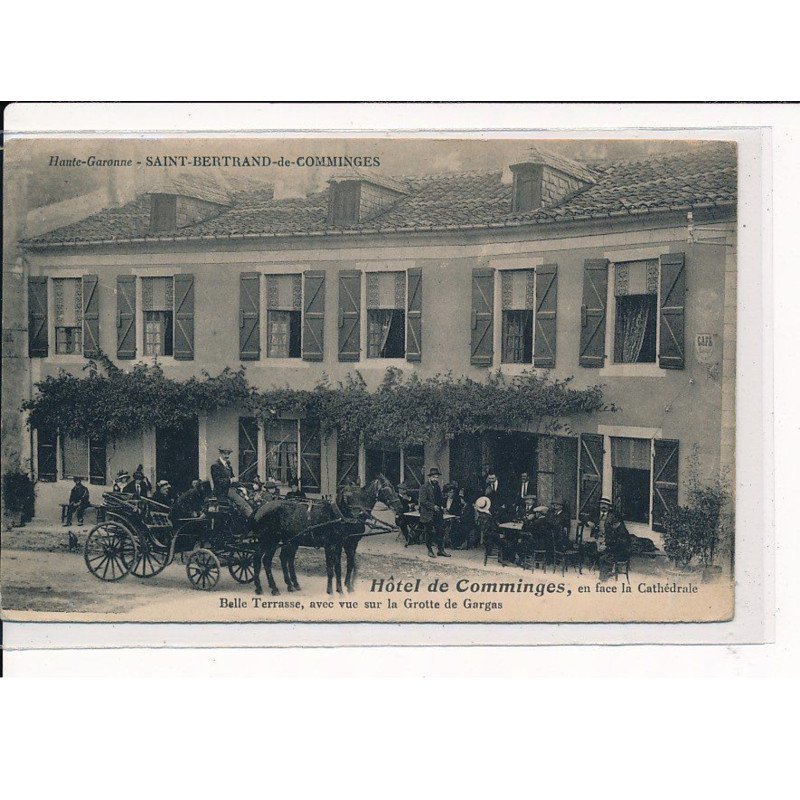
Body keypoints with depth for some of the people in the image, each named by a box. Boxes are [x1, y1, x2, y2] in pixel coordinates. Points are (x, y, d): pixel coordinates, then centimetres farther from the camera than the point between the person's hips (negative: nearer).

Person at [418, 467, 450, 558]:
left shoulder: (438, 487, 13)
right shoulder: (424, 487, -9)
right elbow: (423, 501, -16)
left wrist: (441, 505, 4)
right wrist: (433, 507, -19)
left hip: (437, 514, 6)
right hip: (427, 514, -6)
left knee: (440, 531, 4)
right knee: (429, 533, 2)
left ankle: (440, 549, 12)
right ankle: (430, 550, 11)